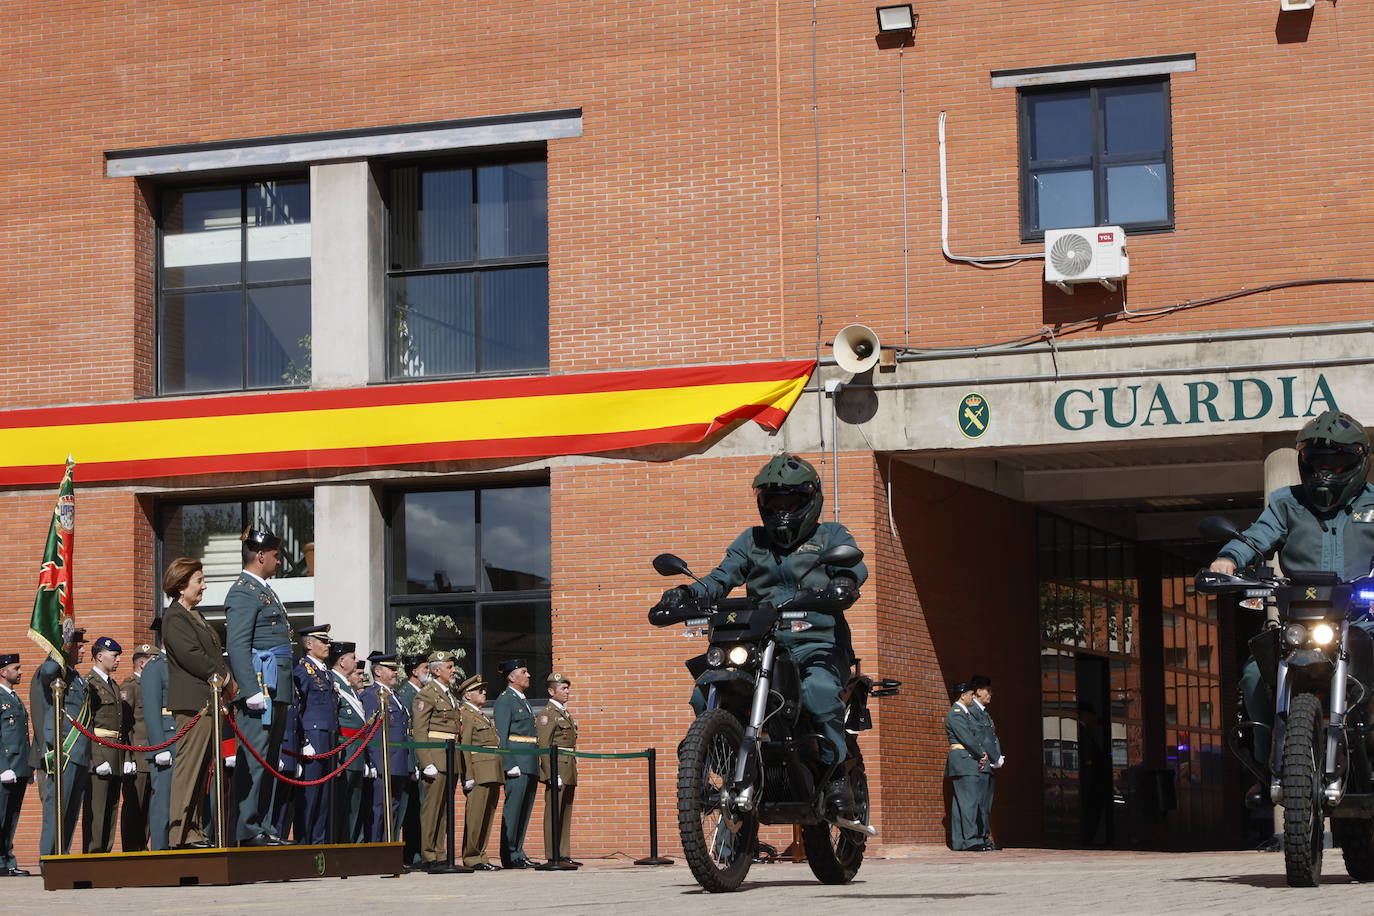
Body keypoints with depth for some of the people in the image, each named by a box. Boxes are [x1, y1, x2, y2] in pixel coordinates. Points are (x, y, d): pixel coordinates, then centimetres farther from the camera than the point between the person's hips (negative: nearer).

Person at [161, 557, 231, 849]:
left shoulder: (195, 616, 23)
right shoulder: (174, 617, -7)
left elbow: (214, 654, 24)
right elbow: (191, 655, -17)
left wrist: (226, 677, 4)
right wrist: (224, 680, -10)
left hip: (209, 701, 10)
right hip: (192, 702, -10)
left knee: (202, 768, 9)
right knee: (189, 765, -10)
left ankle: (195, 831, 11)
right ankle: (181, 834, -9)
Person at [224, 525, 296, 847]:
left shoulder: (264, 591, 22)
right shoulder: (243, 592, -9)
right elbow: (237, 646, -17)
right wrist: (252, 690, -24)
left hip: (276, 689, 10)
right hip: (260, 685, -10)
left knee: (269, 760, 11)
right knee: (253, 758, -9)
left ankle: (264, 828, 15)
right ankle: (248, 830, -8)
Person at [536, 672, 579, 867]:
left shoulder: (566, 714, 20)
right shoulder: (547, 714, -8)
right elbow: (544, 746, -14)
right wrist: (552, 775, -19)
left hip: (569, 771, 9)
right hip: (556, 769, -9)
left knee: (566, 815, 9)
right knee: (553, 814, -7)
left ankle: (564, 855, 12)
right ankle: (552, 857, -7)